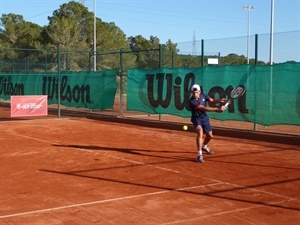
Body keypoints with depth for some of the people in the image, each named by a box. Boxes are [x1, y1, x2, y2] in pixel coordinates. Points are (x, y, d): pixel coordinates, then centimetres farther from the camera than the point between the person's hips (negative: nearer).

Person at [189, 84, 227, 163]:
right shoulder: (192, 101, -29)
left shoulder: (203, 95, -10)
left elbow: (212, 101, -12)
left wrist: (219, 101, -35)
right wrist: (217, 109, -42)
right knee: (200, 132, -32)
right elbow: (204, 108, -36)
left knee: (210, 136, 14)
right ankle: (199, 154, -32)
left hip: (204, 117, 6)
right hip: (196, 118, -6)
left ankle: (204, 146, 49)